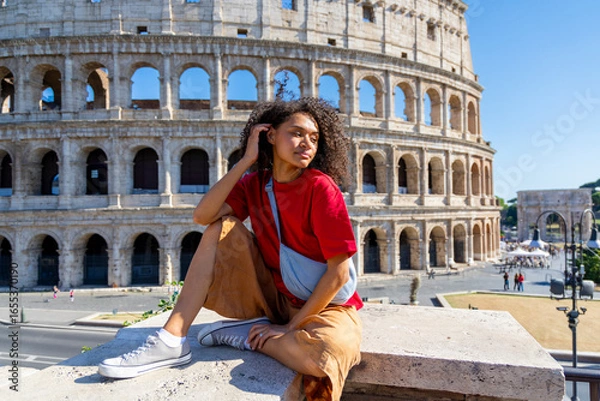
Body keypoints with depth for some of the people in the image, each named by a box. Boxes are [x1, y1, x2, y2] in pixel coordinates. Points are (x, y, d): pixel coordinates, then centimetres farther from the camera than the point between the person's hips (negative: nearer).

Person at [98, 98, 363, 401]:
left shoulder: (321, 188, -18)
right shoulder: (255, 184, -1)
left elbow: (338, 271, -19)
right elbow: (203, 215, -16)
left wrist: (291, 327, -18)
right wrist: (246, 160, -17)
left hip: (323, 303, -4)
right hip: (274, 295, 4)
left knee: (329, 353, -39)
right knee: (221, 227, -8)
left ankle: (245, 335, -10)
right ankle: (172, 340, -12)